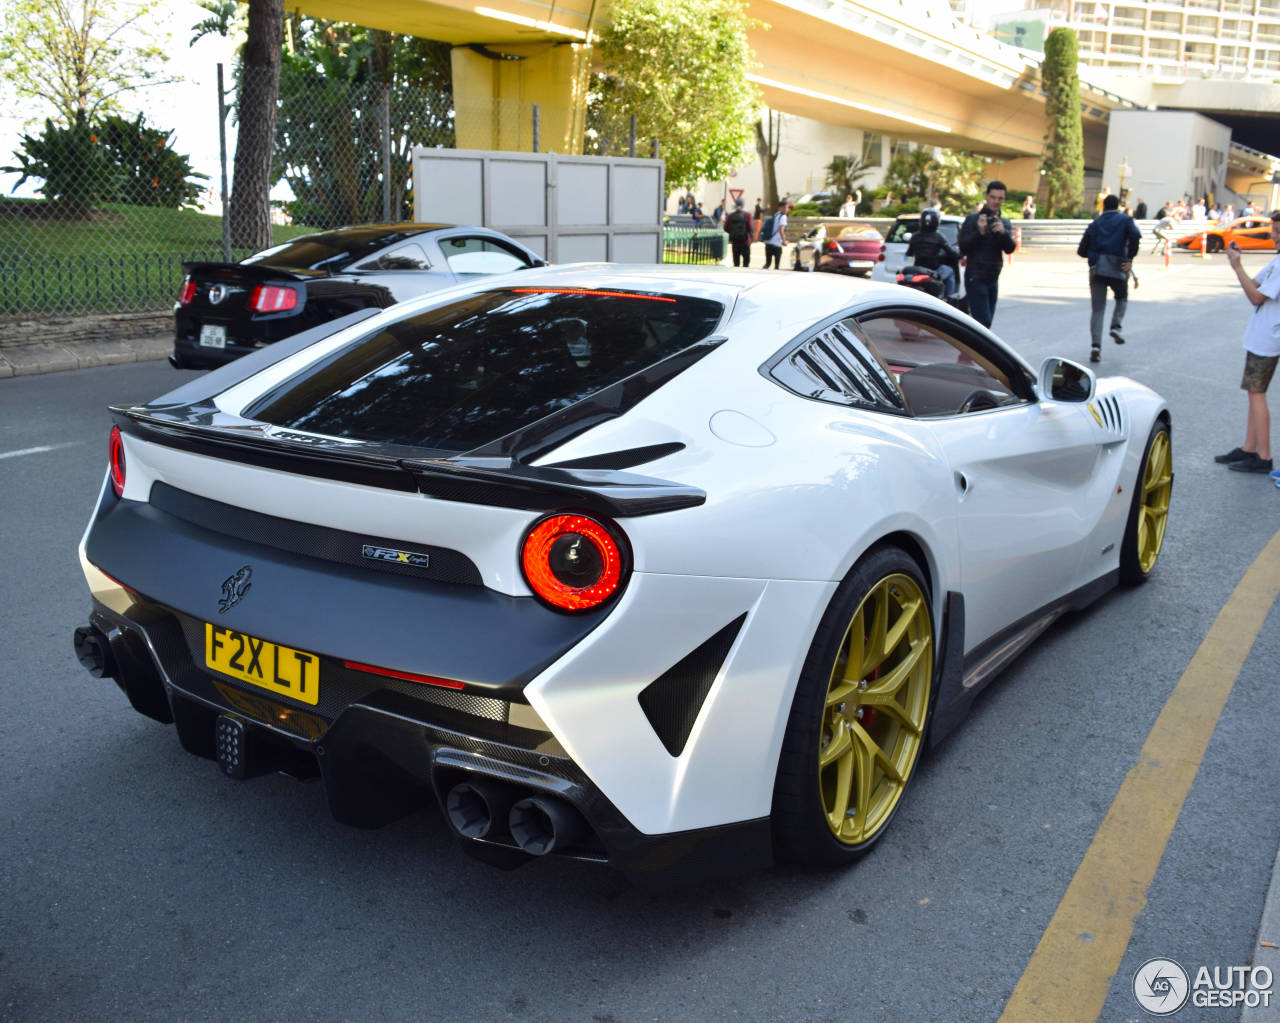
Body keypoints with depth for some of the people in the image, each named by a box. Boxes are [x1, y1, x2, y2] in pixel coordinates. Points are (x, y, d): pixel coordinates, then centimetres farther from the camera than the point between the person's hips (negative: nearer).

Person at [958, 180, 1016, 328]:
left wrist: (1003, 232, -19)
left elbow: (1010, 248, 0)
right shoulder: (973, 219, -3)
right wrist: (980, 232, -23)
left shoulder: (1004, 223, 14)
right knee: (983, 321, -16)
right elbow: (963, 247, -10)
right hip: (976, 278, -6)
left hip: (993, 280, 7)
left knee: (987, 321, 9)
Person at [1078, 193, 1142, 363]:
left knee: (1097, 310, 3)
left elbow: (1082, 250, 13)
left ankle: (1095, 346, -11)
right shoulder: (1125, 220, 10)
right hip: (1117, 268, -2)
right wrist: (1130, 259, -5)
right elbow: (1136, 235, -11)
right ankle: (1116, 326, -1)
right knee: (1122, 298, 24)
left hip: (1096, 269, 2)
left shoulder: (1095, 224, 18)